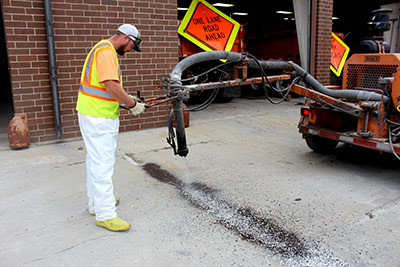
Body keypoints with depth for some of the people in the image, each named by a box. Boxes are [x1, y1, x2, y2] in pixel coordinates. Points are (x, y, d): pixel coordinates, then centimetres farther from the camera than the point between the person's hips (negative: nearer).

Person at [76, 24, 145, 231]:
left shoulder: (104, 50, 18)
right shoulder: (107, 51, -16)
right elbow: (111, 86, -25)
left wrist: (129, 98, 16)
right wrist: (132, 104, -14)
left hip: (95, 115, 11)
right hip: (98, 118, -11)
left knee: (96, 160, 19)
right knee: (103, 164, -6)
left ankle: (96, 202, 33)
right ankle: (105, 214, 2)